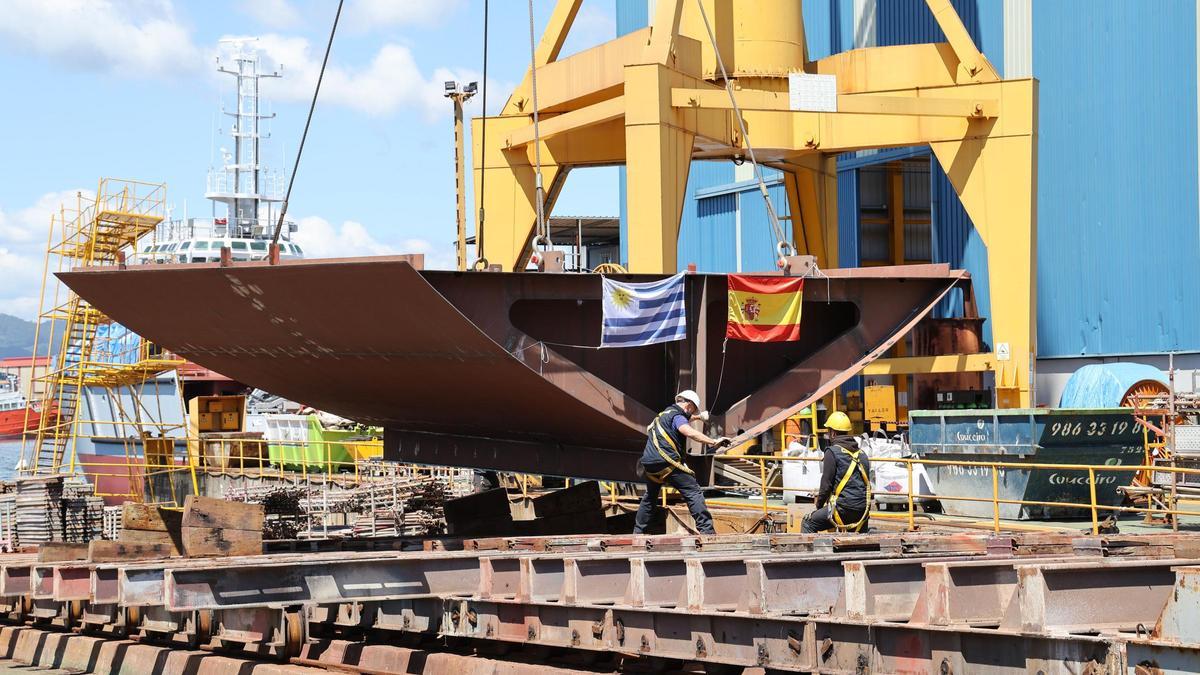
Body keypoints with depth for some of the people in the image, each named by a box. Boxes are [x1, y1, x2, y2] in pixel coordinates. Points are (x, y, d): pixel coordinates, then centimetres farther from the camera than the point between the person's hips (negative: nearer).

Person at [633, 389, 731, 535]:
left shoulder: (662, 415, 26)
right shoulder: (677, 416, -5)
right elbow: (689, 432, -25)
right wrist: (713, 442, -30)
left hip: (649, 463, 9)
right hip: (667, 462, -9)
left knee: (650, 496, 26)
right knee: (693, 492, -8)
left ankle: (638, 531, 28)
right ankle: (706, 529, -18)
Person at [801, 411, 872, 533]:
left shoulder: (832, 452, -6)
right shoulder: (862, 454, 16)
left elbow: (826, 483, -7)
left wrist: (819, 504, 6)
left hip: (843, 508, -7)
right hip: (863, 510, 7)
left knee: (808, 523, 2)